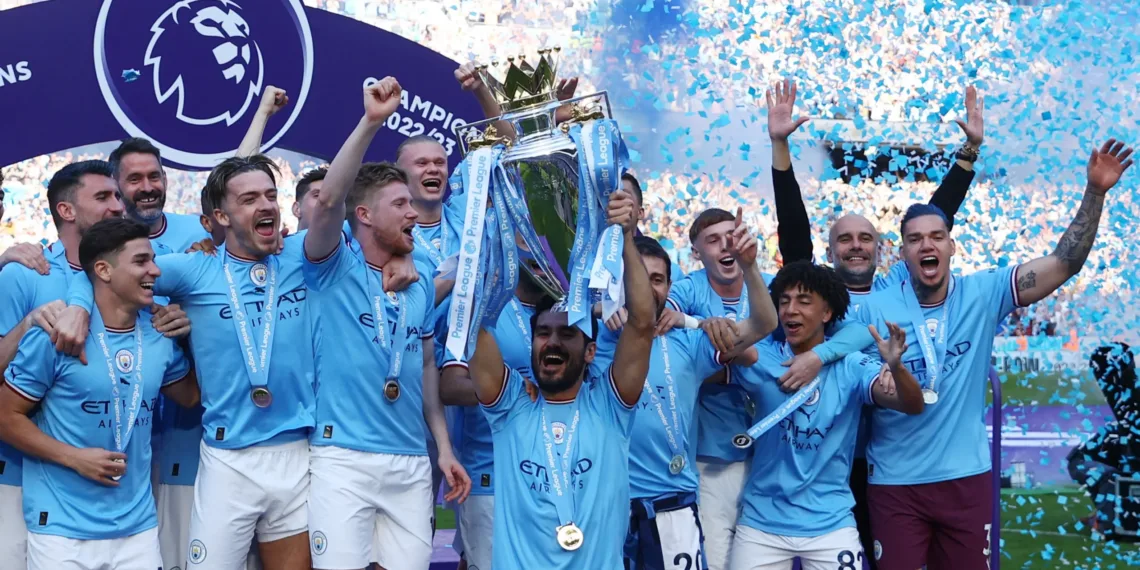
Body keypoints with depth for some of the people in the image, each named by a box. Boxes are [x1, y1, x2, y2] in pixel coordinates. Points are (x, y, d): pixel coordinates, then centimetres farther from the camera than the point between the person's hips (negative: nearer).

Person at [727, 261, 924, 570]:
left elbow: (912, 405, -18)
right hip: (761, 522, 1)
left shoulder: (851, 367, -6)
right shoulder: (760, 358, -4)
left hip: (830, 524, -1)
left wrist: (896, 367, -39)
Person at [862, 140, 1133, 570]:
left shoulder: (982, 294, -3)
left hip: (967, 478, 2)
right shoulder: (879, 310, -7)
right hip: (895, 482, -2)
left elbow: (1063, 264, -9)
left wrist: (1095, 192, -17)